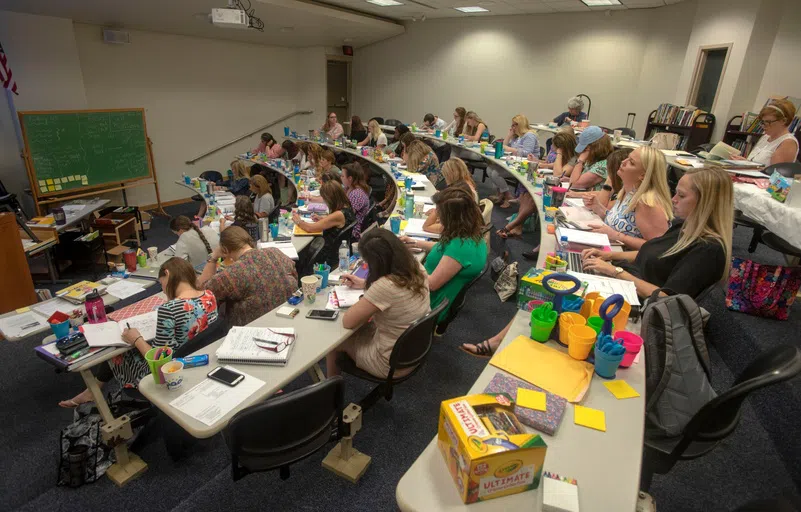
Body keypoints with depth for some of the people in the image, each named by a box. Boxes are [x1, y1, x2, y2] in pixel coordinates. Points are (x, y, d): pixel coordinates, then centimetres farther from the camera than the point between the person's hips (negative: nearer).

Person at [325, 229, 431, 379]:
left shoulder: (384, 287, -37)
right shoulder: (415, 267, -13)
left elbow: (347, 322, -23)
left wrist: (364, 300, -7)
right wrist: (365, 284, 8)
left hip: (393, 364, -7)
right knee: (359, 329, 27)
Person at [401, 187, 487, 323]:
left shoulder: (461, 246, -33)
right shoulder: (471, 234, -4)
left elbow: (432, 284, -28)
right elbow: (446, 249, 16)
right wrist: (415, 242, 15)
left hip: (431, 306, -9)